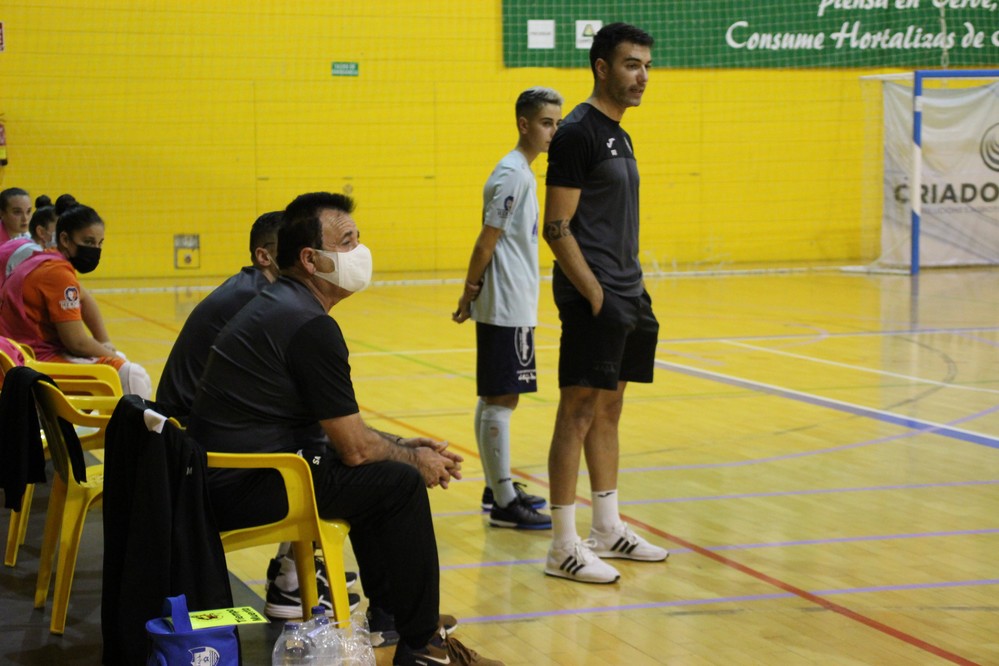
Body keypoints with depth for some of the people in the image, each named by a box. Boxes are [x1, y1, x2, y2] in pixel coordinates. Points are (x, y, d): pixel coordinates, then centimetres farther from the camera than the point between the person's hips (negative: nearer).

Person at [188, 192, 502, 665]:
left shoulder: (281, 305, 13)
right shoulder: (310, 326, -19)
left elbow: (340, 429, 21)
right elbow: (354, 447, -17)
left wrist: (400, 446, 15)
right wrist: (414, 460, 1)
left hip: (229, 470, 11)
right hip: (244, 490, -11)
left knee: (386, 465, 21)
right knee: (401, 484, -11)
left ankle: (389, 608, 30)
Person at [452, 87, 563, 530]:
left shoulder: (520, 173, 15)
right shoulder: (513, 175, -15)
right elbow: (486, 242, -15)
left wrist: (473, 295, 9)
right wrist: (470, 295, -8)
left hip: (512, 307, 10)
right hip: (506, 309, -10)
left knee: (494, 399, 14)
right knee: (501, 400, -7)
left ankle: (497, 489, 22)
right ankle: (504, 503, -4)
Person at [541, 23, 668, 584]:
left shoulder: (618, 135, 16)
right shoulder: (578, 133, -12)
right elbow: (557, 228, -17)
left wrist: (633, 291, 15)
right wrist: (596, 296, -19)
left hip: (625, 297, 10)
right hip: (593, 298, -10)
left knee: (609, 410, 15)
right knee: (579, 412, -7)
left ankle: (608, 530, 24)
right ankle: (564, 547, -2)